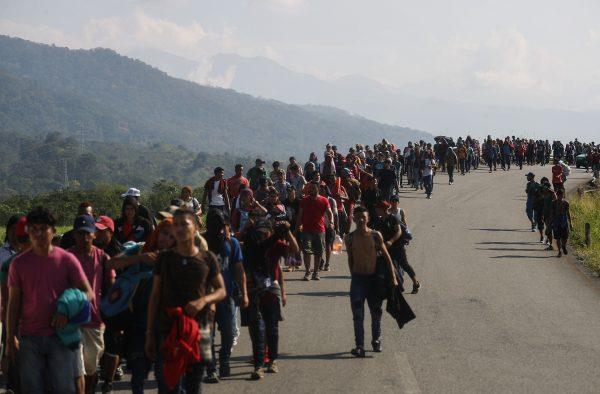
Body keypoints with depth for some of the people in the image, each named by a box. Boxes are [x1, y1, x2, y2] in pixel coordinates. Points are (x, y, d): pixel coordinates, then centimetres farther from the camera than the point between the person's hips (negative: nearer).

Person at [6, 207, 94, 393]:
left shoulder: (66, 259, 0)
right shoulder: (19, 263, 4)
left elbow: (88, 293, 0)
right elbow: (14, 303, 6)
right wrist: (10, 338, 0)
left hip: (61, 334, -1)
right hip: (29, 338, 1)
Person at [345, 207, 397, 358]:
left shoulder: (376, 236, -4)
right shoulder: (350, 238, -1)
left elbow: (386, 256, 2)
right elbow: (350, 259, 10)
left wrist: (393, 277, -1)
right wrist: (353, 275, 11)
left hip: (374, 278, 0)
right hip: (358, 279, 0)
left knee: (376, 312, 12)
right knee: (358, 315, -7)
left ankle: (376, 341, 30)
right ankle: (359, 346, -8)